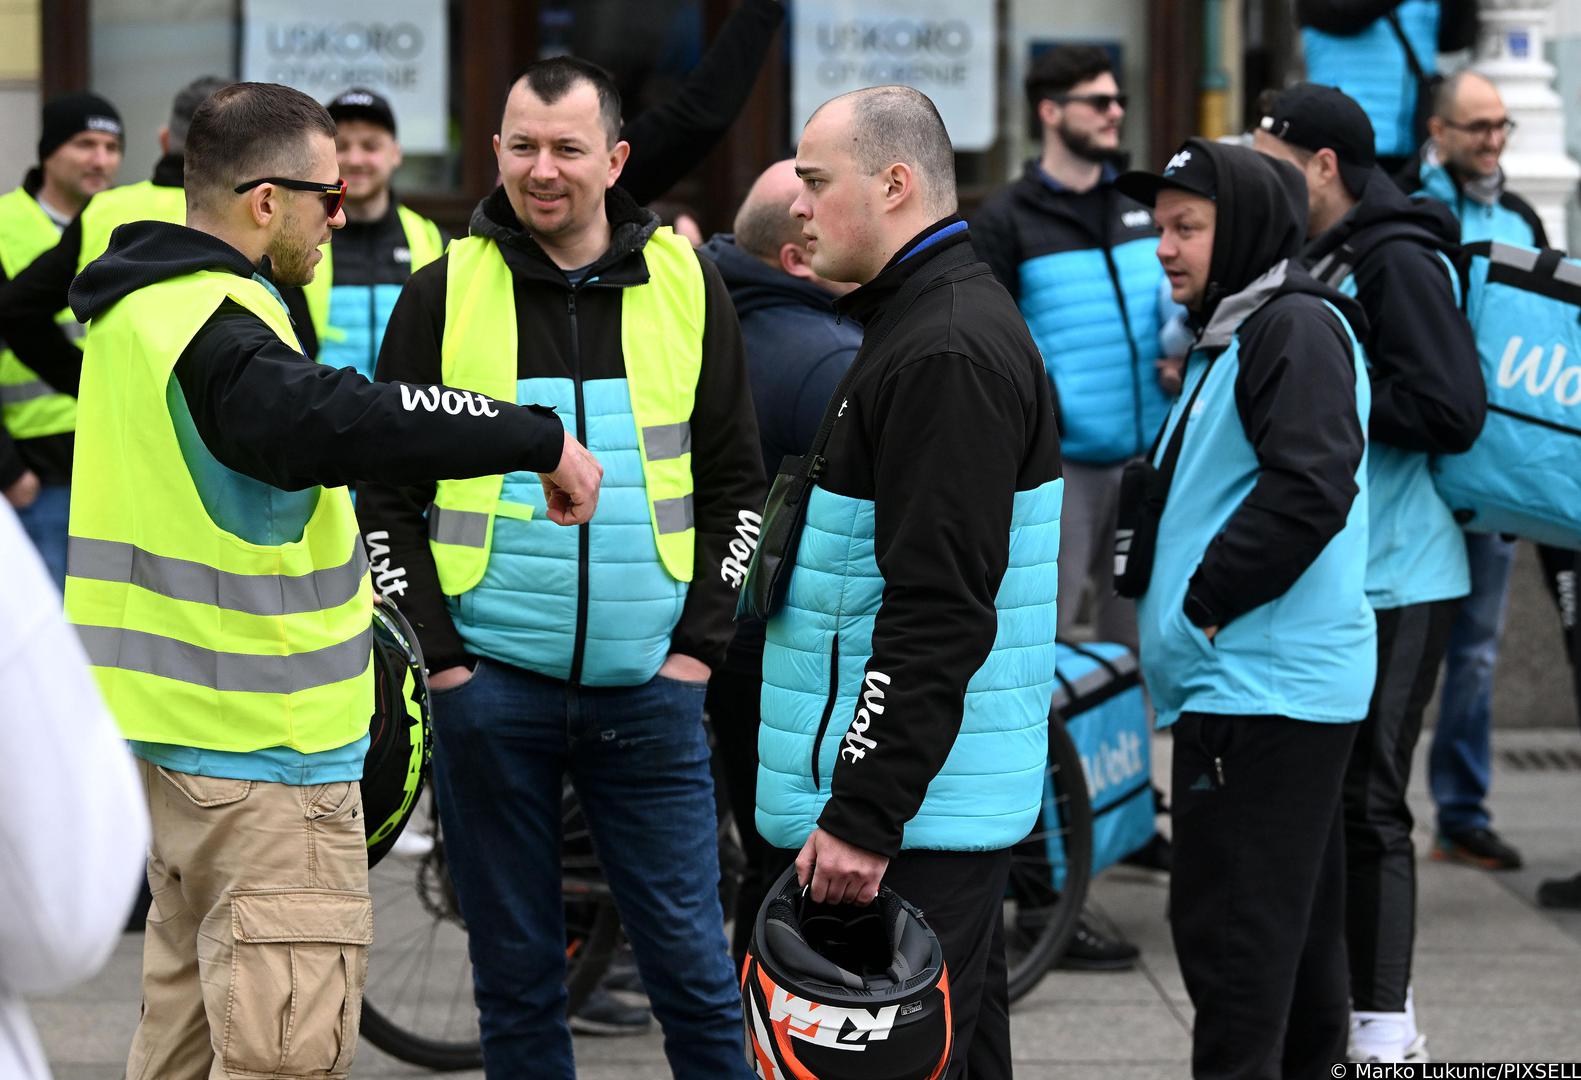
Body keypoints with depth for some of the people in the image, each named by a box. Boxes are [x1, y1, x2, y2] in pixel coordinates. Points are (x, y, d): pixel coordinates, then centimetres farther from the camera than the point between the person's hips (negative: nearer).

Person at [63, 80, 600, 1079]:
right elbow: (343, 422, -37)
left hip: (184, 727, 11)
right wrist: (544, 438, -34)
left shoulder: (140, 308, 13)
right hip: (261, 755, -11)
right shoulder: (214, 331, -21)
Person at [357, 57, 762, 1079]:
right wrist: (438, 649, -3)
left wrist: (701, 640, 0)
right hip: (490, 687, 0)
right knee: (517, 976, 6)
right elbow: (386, 490, 5)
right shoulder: (444, 294, 1)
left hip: (647, 689, 0)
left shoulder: (687, 286, 3)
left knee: (693, 966, 1)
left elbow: (735, 482, 9)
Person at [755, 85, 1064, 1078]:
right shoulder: (944, 320, 17)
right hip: (950, 805, 11)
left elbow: (938, 616, -24)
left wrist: (862, 817, -24)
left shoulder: (946, 354, -18)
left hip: (911, 816, -11)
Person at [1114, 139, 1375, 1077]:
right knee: (1297, 932, 15)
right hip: (1257, 682, 10)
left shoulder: (1297, 329, -11)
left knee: (1232, 931, -11)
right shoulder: (1227, 338, 20)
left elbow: (1310, 488, -23)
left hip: (1263, 686, -10)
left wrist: (1207, 600, -17)